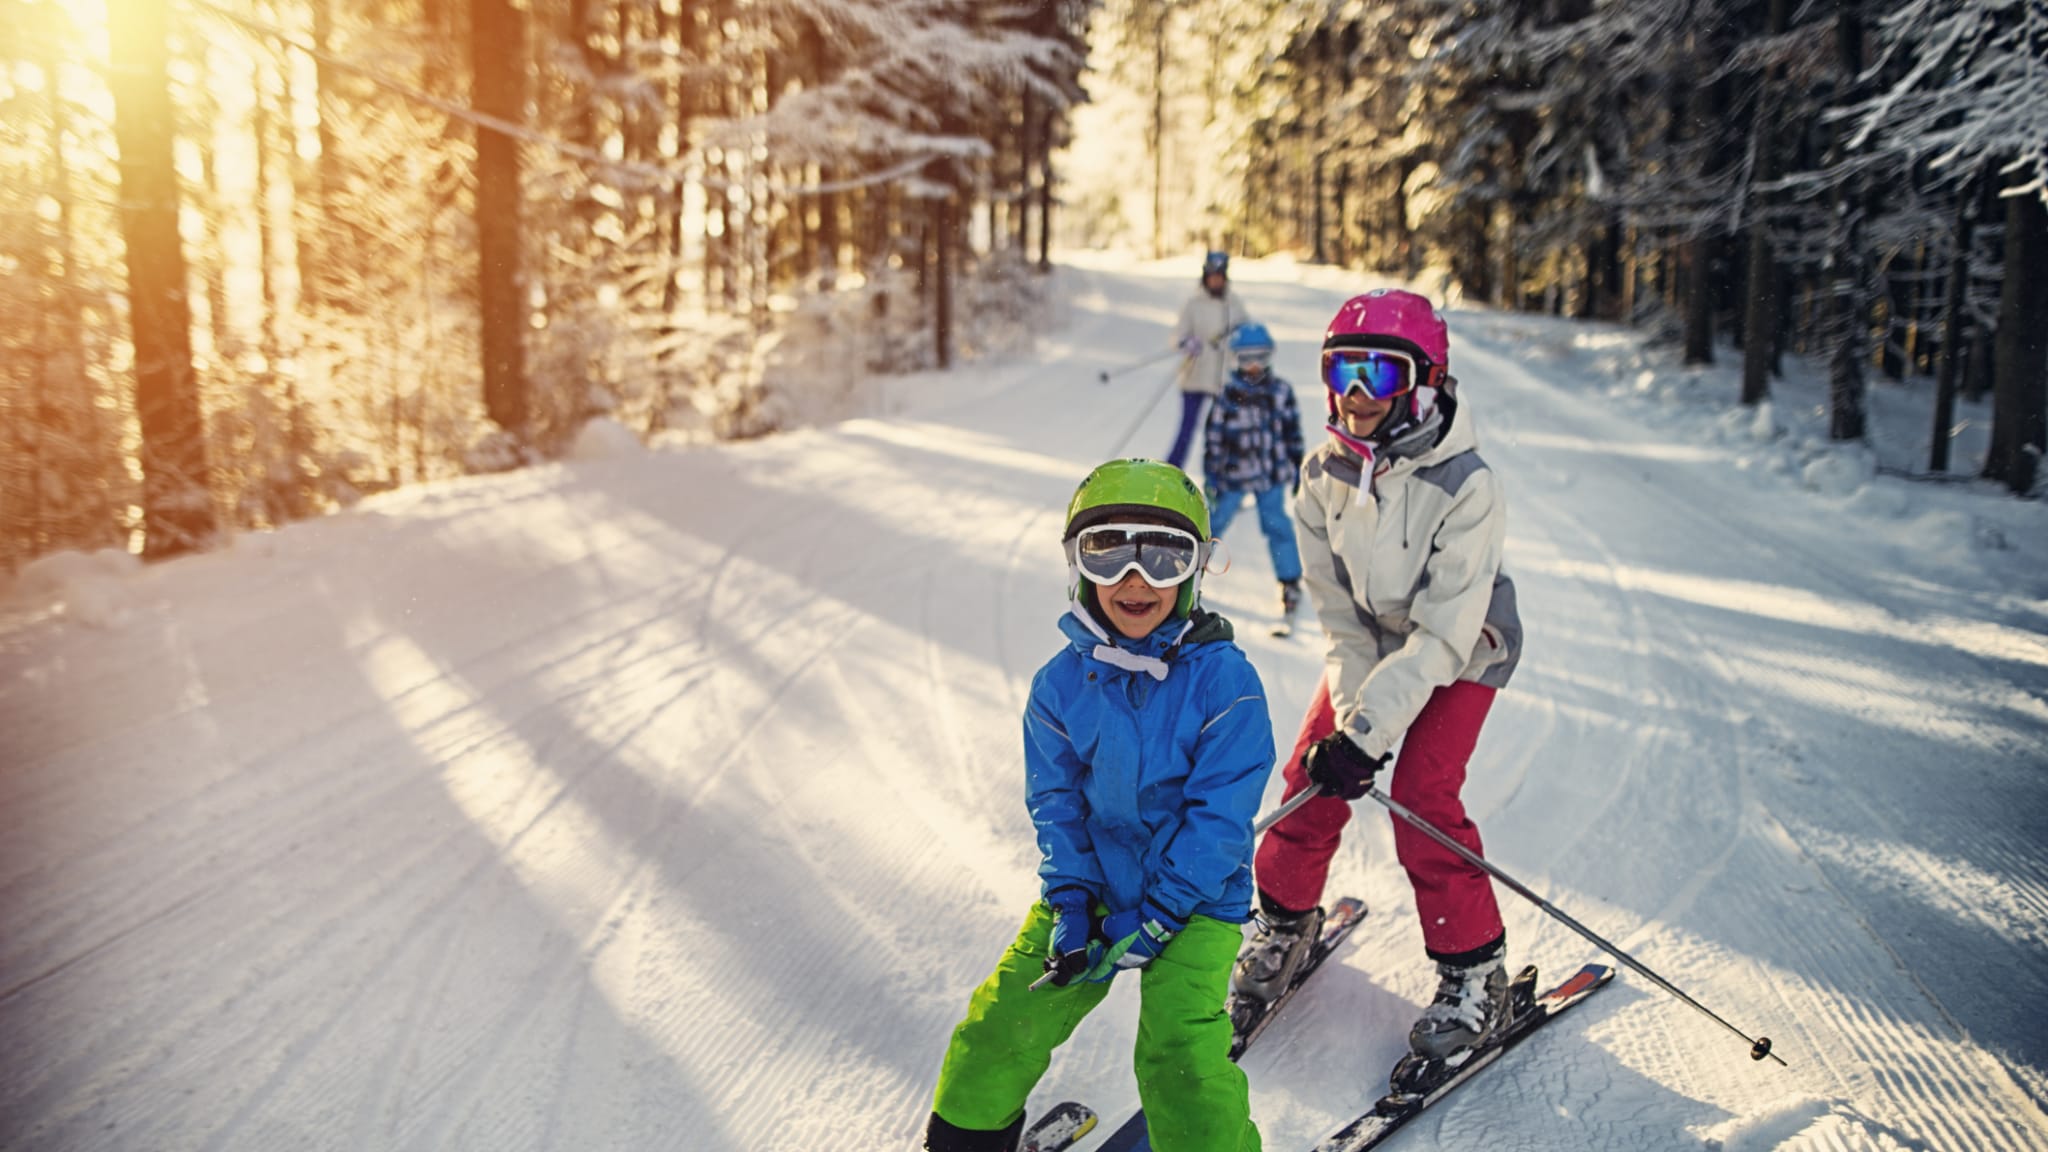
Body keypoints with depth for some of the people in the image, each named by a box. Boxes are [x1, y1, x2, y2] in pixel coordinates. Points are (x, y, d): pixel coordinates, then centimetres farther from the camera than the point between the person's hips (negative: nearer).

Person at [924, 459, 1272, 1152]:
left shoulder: (1224, 680, -16)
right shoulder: (1061, 684, -5)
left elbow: (1219, 815, -16)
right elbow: (1055, 802, 2)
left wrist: (1155, 917, -18)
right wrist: (1071, 903, -9)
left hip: (1195, 896, -3)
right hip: (1093, 882, 4)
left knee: (1178, 1047, -19)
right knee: (1008, 1015, 2)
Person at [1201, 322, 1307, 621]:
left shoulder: (1281, 392, -3)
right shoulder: (1227, 395, -8)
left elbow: (1292, 432, 6)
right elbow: (1213, 437, -3)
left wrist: (1298, 470, 7)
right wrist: (1210, 478, -4)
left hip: (1272, 474, 0)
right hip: (1233, 474, 0)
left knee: (1277, 526, 1)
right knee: (1213, 523, 9)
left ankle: (1291, 584, 14)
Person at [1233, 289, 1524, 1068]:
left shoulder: (1465, 486, -30)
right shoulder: (1323, 474, -14)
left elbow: (1443, 633, -30)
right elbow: (1337, 608, -10)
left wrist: (1369, 728, -34)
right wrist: (1352, 712, -20)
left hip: (1459, 654, -4)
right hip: (1368, 645, 5)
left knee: (1423, 797, -17)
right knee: (1314, 775, -4)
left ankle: (1474, 971, 1)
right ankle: (1286, 917, 21)